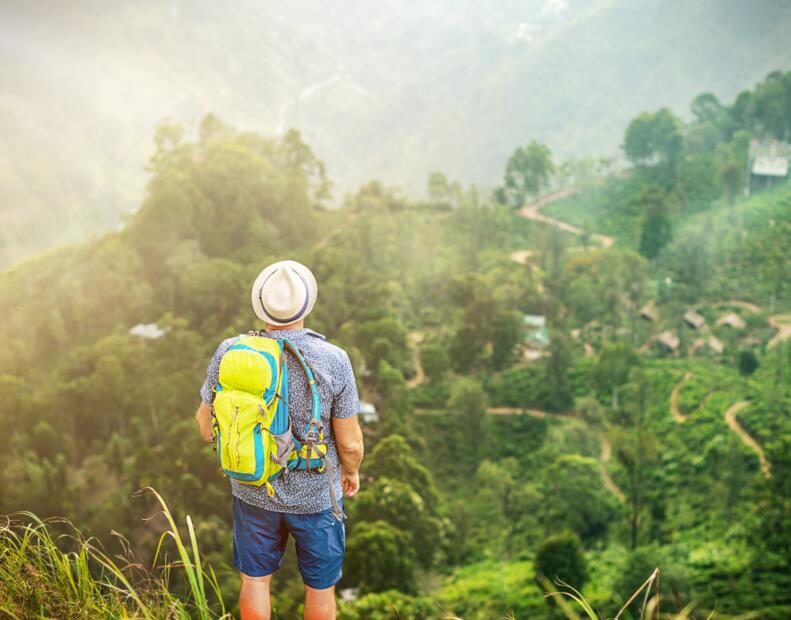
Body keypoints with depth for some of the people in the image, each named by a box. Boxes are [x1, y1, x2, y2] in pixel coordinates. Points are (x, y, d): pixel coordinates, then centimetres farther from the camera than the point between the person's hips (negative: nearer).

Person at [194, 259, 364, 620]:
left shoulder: (229, 354, -17)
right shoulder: (334, 361, -23)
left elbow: (207, 427, -5)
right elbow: (350, 442, -14)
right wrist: (352, 471, 8)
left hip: (253, 491, 2)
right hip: (315, 495, -2)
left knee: (255, 578, 24)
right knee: (319, 585, 20)